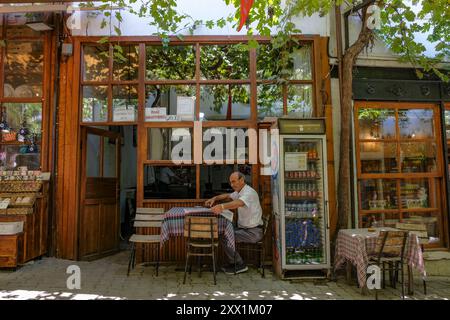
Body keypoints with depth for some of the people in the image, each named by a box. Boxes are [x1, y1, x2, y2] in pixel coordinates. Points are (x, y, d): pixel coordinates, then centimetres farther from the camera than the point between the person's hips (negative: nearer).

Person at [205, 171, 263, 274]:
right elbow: (228, 196, 25)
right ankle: (233, 263, 10)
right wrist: (214, 198, 5)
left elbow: (239, 203, -41)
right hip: (244, 228, 10)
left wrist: (222, 206, -58)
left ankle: (240, 265, -3)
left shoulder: (249, 192, -21)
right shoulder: (239, 192, 10)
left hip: (254, 231, -10)